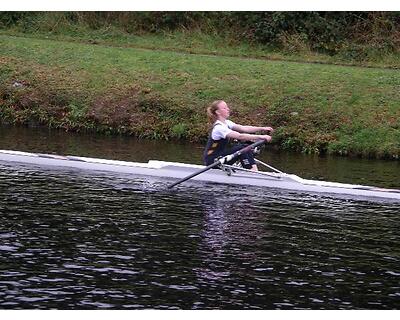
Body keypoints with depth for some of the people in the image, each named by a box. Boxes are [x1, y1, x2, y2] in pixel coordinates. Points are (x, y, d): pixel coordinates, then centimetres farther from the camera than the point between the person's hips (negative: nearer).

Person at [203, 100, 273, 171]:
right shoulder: (219, 127, -23)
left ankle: (254, 170, -13)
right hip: (212, 160, -9)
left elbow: (244, 128, -1)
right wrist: (261, 137, -36)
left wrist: (263, 128, -13)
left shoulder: (226, 123, 8)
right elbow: (240, 136, -33)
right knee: (241, 149, -22)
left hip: (220, 156, 9)